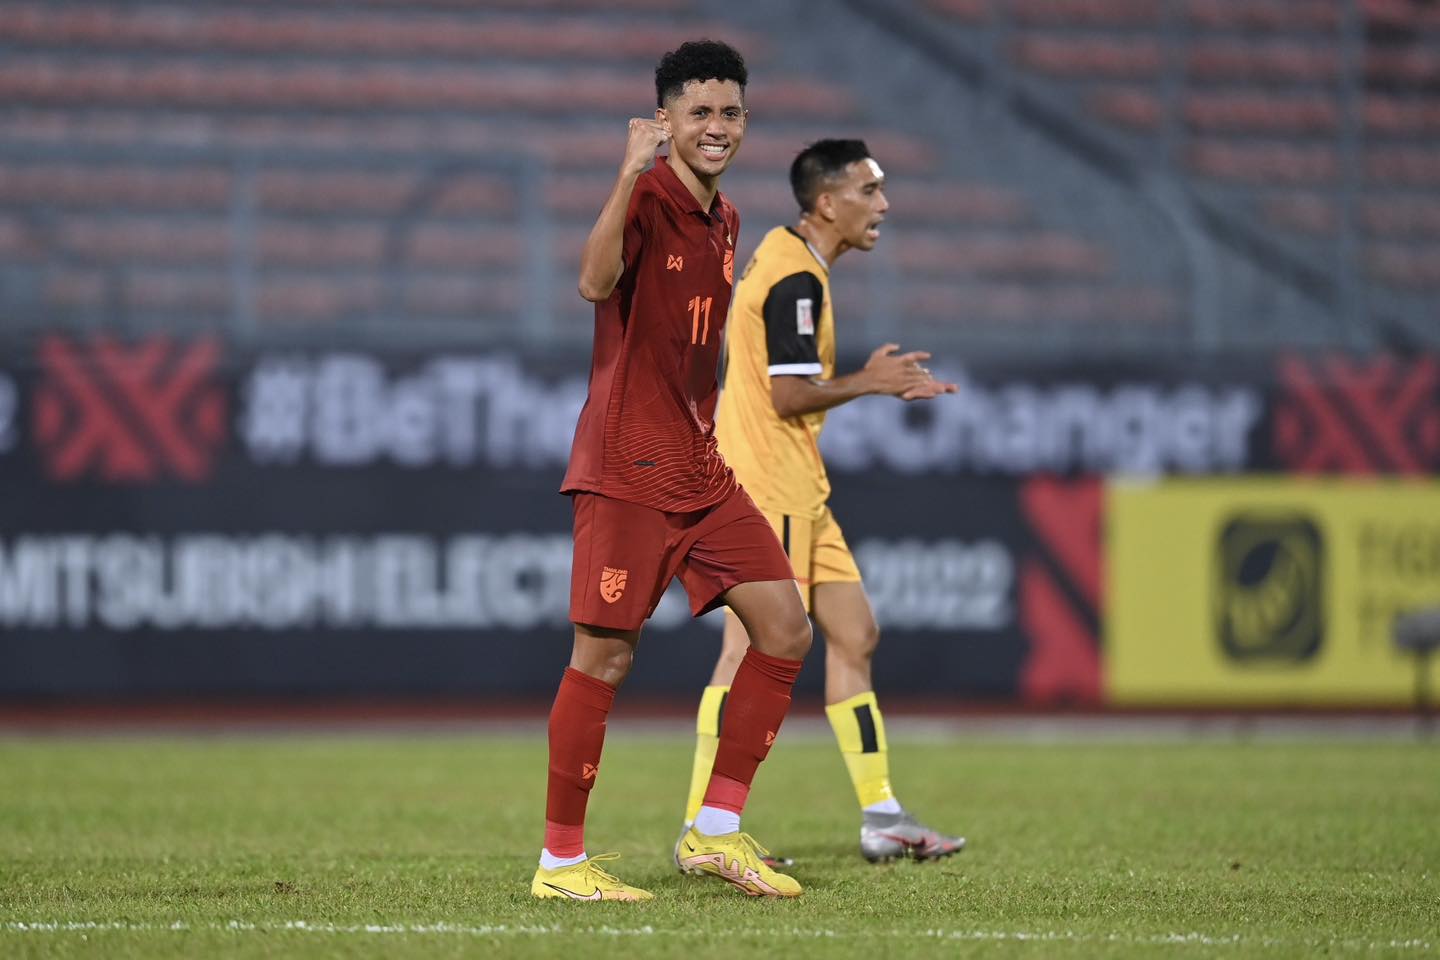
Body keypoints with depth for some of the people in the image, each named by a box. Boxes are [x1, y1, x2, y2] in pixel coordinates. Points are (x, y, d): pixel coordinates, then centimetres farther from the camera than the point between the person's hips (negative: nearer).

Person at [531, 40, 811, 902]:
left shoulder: (724, 218, 14)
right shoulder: (646, 198, -11)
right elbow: (596, 283, -32)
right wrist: (630, 176, -42)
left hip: (700, 469, 8)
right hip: (626, 468, -8)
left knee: (786, 627, 2)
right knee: (605, 656, -6)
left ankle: (716, 830, 9)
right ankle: (561, 860, 4)